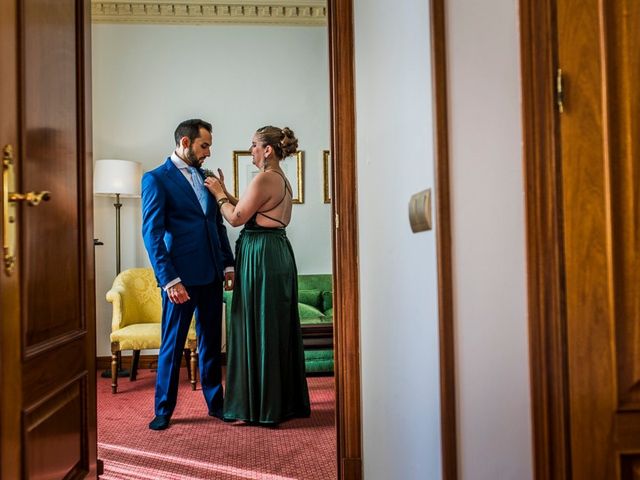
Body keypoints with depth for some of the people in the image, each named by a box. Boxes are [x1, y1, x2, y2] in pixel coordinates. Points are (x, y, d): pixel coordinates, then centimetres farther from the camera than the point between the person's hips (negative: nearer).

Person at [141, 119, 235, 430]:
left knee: (211, 342, 14)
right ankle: (163, 410, 19)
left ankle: (215, 402, 26)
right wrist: (169, 280, -17)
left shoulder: (204, 177, 14)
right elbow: (152, 233, -11)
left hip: (211, 275, 6)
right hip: (181, 278, -6)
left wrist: (228, 264, 9)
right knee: (172, 345, 5)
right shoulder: (156, 179, -5)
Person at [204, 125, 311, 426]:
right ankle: (286, 401, 26)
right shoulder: (283, 181, 15)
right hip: (280, 254, 10)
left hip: (260, 256, -10)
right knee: (279, 328, 15)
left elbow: (236, 218, -12)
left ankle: (260, 408, 9)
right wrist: (226, 193, 16)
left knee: (257, 329, -1)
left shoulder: (264, 179, -15)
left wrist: (219, 194, 3)